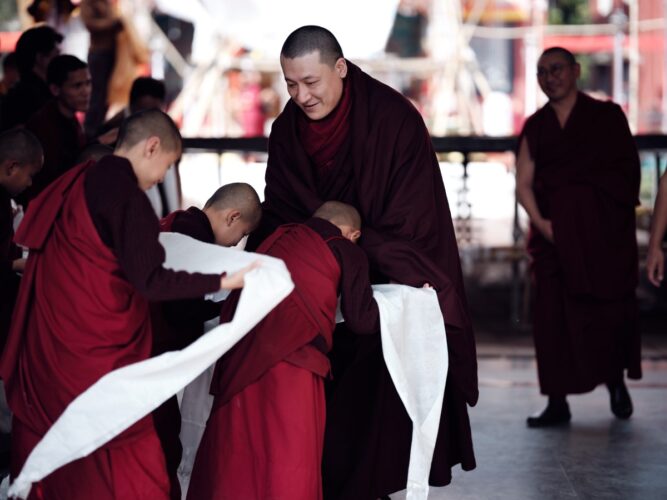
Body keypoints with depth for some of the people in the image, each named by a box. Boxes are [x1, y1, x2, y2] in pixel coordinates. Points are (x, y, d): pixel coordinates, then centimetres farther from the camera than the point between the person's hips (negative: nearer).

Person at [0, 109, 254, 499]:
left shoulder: (76, 183, 8)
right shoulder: (127, 196, -16)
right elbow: (150, 281, -20)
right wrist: (224, 281, -20)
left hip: (42, 348, 9)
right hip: (96, 350, -9)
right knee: (129, 467, -1)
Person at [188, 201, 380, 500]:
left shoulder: (280, 238, 21)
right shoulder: (347, 252, 8)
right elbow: (362, 320, 10)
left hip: (241, 357, 5)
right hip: (292, 361, -5)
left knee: (235, 458, 13)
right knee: (290, 460, 4)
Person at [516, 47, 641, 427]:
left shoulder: (606, 116, 7)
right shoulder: (535, 127, 14)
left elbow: (627, 172, 2)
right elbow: (524, 183, 7)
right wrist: (539, 221, -10)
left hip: (601, 230, -2)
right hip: (554, 232, 2)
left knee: (607, 307, -4)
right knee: (553, 314, -3)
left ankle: (616, 381, 21)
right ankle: (558, 403, 2)